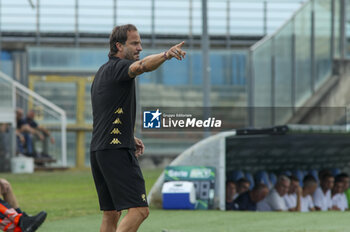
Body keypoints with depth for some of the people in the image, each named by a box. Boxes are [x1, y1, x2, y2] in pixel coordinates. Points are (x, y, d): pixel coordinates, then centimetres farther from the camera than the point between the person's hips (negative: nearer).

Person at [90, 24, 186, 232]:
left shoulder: (103, 72, 22)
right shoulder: (118, 67, -9)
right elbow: (142, 66, -33)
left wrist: (129, 137, 25)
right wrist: (165, 55, -49)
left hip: (98, 151, 10)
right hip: (117, 152, -10)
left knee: (111, 214, 13)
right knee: (139, 211, -16)